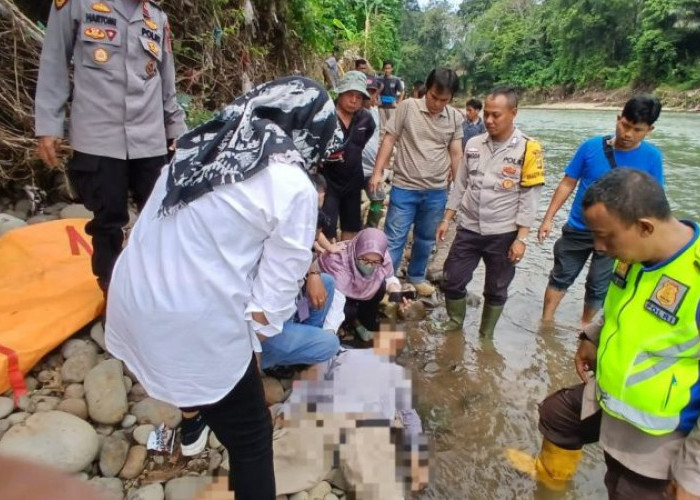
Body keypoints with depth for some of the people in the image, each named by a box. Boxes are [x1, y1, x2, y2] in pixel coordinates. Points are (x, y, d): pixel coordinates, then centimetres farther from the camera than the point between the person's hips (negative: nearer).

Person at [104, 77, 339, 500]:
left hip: (132, 301, 8)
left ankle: (193, 420, 66)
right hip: (195, 325, -7)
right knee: (251, 438, 15)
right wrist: (255, 337, 3)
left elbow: (191, 238, 9)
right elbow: (275, 290, -11)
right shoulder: (294, 190, -14)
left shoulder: (204, 145, 5)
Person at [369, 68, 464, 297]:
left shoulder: (455, 118, 2)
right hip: (405, 188, -3)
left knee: (426, 239, 18)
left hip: (437, 192, 3)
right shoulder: (408, 107, -7)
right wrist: (378, 172, -8)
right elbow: (389, 140, -4)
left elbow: (456, 154, 7)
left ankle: (416, 276, 36)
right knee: (394, 239, 2)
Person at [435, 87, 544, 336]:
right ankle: (455, 322, 34)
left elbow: (529, 198, -10)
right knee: (452, 281, 8)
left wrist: (521, 238, -13)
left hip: (503, 235, -3)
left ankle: (486, 335, 35)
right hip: (468, 229, 3)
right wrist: (446, 219, 7)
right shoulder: (474, 144, 2)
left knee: (496, 290, 14)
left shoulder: (528, 149, -10)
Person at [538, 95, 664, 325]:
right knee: (560, 277, 14)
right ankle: (545, 322, 32)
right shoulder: (591, 146, -11)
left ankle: (585, 327, 37)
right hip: (578, 229, 0)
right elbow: (567, 184, -4)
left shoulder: (652, 157, -11)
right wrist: (548, 218, -6)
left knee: (598, 287, 14)